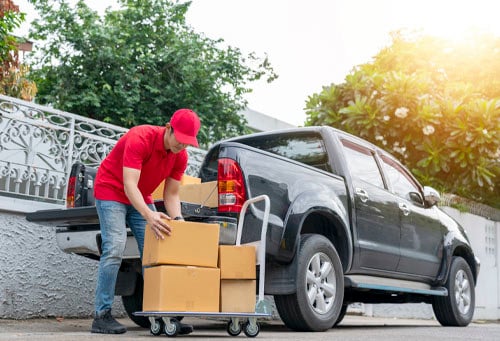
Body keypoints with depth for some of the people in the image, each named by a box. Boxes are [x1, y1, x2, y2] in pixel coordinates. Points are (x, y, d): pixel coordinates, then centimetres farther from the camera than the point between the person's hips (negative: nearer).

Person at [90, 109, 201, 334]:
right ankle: (102, 315, -14)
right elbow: (129, 185, -35)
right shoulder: (140, 139, -29)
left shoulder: (180, 156, -9)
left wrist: (177, 220, -20)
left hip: (141, 198, 6)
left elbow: (171, 194, -2)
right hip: (111, 191, -6)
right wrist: (149, 216, -48)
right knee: (114, 249, -20)